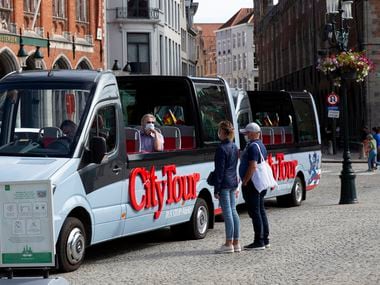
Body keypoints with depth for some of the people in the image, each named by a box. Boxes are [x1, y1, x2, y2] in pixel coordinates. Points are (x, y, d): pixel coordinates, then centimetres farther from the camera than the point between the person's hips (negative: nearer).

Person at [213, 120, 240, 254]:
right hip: (233, 183, 8)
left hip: (224, 184, -8)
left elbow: (220, 170, -15)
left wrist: (216, 189, -13)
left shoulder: (222, 148, -14)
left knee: (227, 213, -6)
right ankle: (236, 243, 14)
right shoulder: (234, 147, 12)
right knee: (233, 211, 11)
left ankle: (229, 244, -4)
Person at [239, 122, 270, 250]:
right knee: (261, 211, 14)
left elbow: (253, 166, -25)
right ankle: (265, 240, 19)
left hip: (252, 185, -11)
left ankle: (259, 241, -7)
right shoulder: (261, 145, 17)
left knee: (254, 212, -7)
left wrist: (245, 182, -20)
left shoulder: (253, 146, -16)